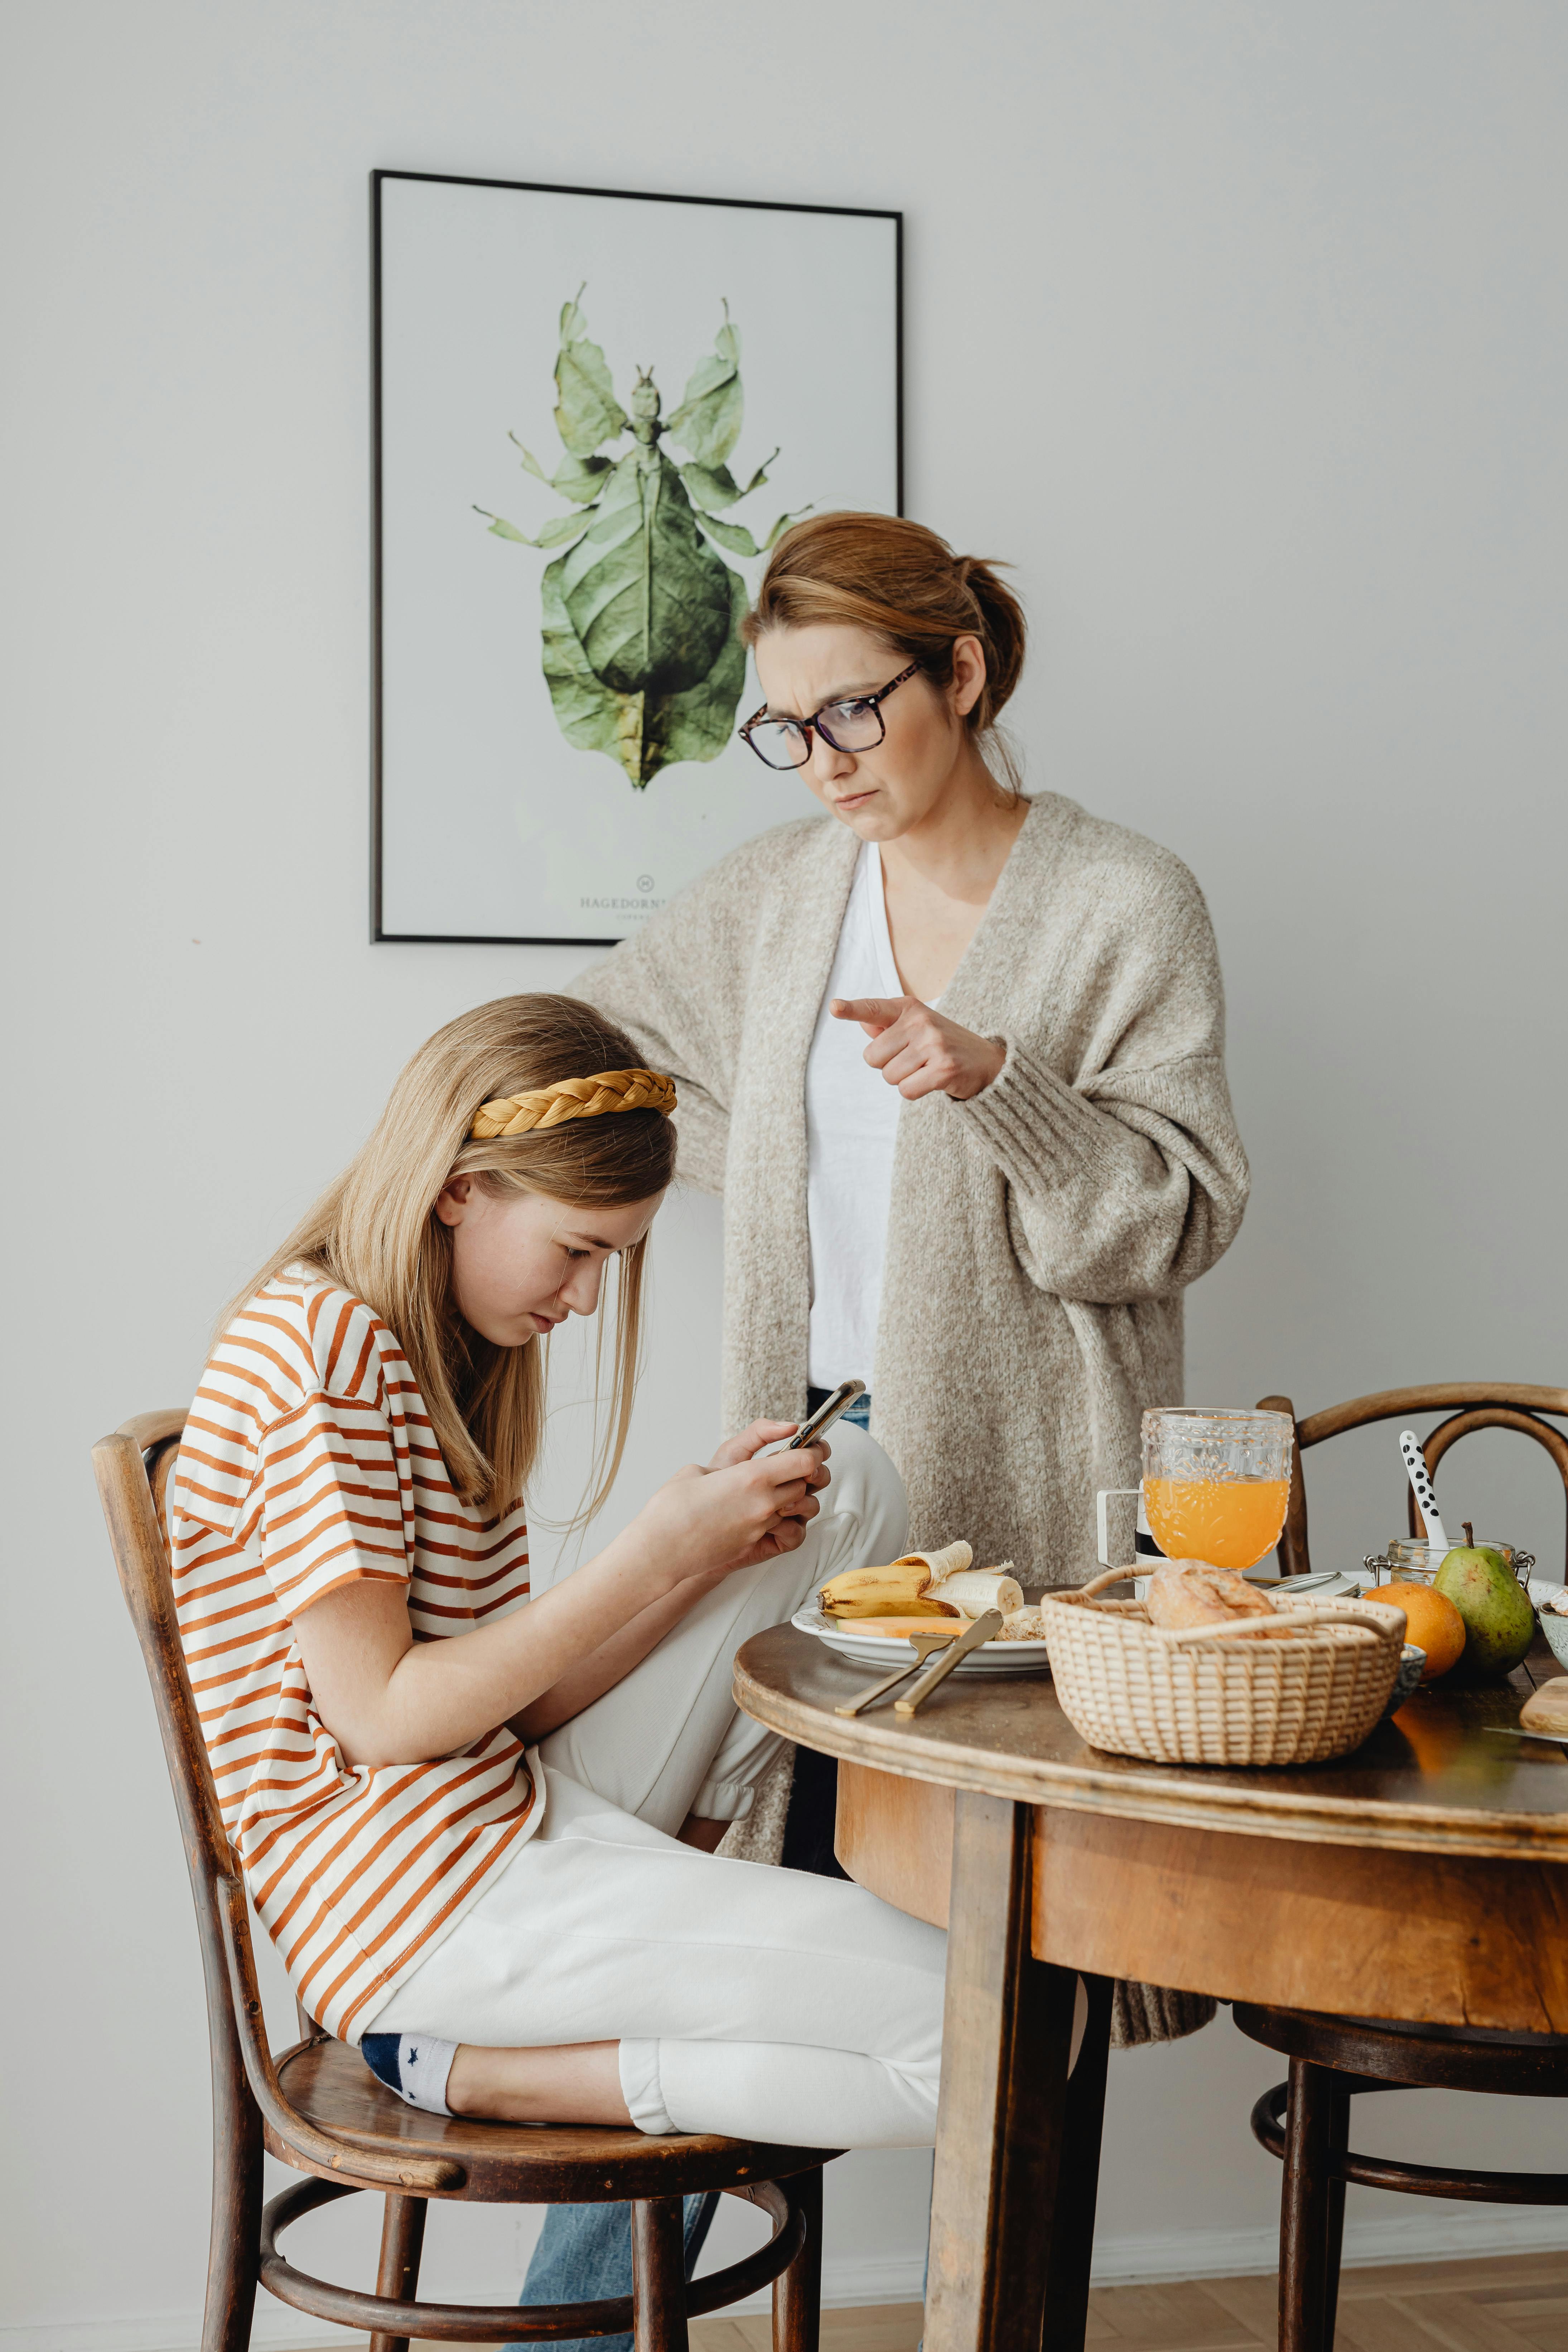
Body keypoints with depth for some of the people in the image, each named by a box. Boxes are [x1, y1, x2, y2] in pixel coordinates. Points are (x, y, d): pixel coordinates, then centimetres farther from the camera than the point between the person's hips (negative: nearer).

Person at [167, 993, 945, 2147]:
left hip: (518, 1815, 10)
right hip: (414, 1903, -10)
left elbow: (513, 1699, 11)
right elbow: (383, 1718, -18)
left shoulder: (447, 1351, 16)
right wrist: (658, 1553, -17)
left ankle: (680, 1890, 7)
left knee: (854, 1487, 10)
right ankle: (466, 2067, -8)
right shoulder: (322, 1343, -14)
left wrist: (719, 1543, -3)